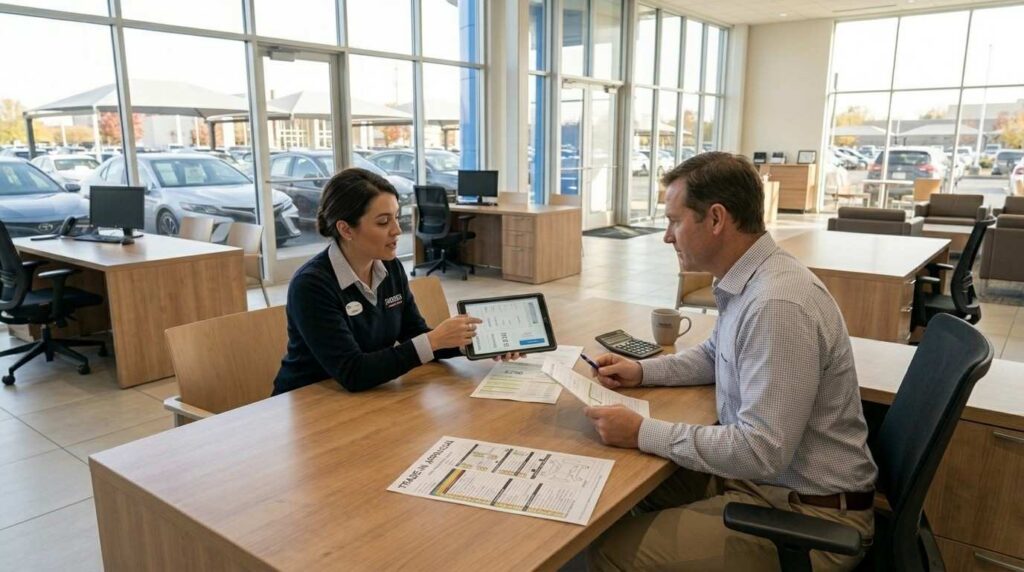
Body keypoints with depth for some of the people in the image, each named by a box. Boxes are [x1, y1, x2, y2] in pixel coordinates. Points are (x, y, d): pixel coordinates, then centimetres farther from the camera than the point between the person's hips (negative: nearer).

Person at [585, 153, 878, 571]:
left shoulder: (777, 303, -29)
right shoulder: (748, 281, 2)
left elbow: (763, 451, -30)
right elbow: (717, 356, 21)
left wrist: (643, 433, -24)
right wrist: (642, 371, 7)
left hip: (807, 514, -9)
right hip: (762, 477, 9)